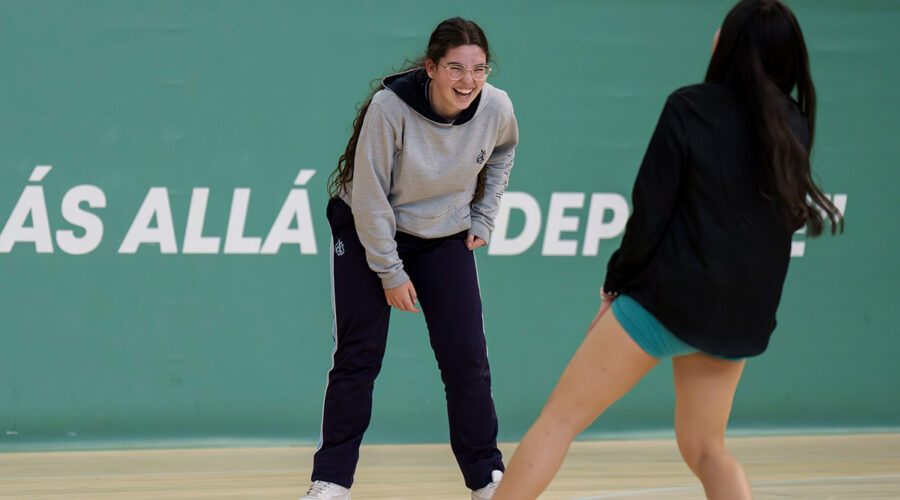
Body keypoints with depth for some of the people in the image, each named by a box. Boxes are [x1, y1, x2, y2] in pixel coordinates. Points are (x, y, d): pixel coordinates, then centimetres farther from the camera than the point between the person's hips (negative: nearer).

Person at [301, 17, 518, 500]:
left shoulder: (496, 108, -18)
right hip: (368, 233, -3)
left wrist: (483, 219, 6)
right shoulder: (390, 107, -29)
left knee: (466, 359, -2)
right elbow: (370, 197, -19)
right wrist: (391, 273, -15)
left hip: (446, 238, 3)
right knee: (357, 356, -3)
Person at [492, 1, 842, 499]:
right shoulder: (795, 125, 3)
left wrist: (615, 283, 2)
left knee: (559, 419, 0)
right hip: (739, 316, 5)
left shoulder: (689, 108, -10)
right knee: (705, 449, 20)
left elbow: (650, 212, -9)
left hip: (666, 299, -5)